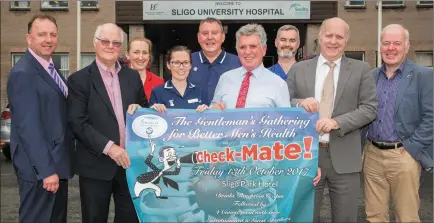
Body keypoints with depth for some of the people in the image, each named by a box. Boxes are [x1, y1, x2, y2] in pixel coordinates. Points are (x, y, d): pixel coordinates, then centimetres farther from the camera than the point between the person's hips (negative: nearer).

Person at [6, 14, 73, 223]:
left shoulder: (51, 68, 11)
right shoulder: (23, 73, -17)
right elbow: (28, 127, -23)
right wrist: (46, 170, -24)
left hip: (56, 163, 9)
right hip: (39, 167, -9)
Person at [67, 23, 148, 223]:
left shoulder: (133, 76, 9)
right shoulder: (79, 79, -4)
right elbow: (77, 122, -11)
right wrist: (108, 147, -20)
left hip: (130, 161, 4)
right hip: (96, 164, -3)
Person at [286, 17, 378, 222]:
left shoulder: (361, 70, 4)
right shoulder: (298, 69, 6)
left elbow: (370, 109, -2)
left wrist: (337, 122, -16)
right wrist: (300, 104, -16)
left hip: (344, 157, 0)